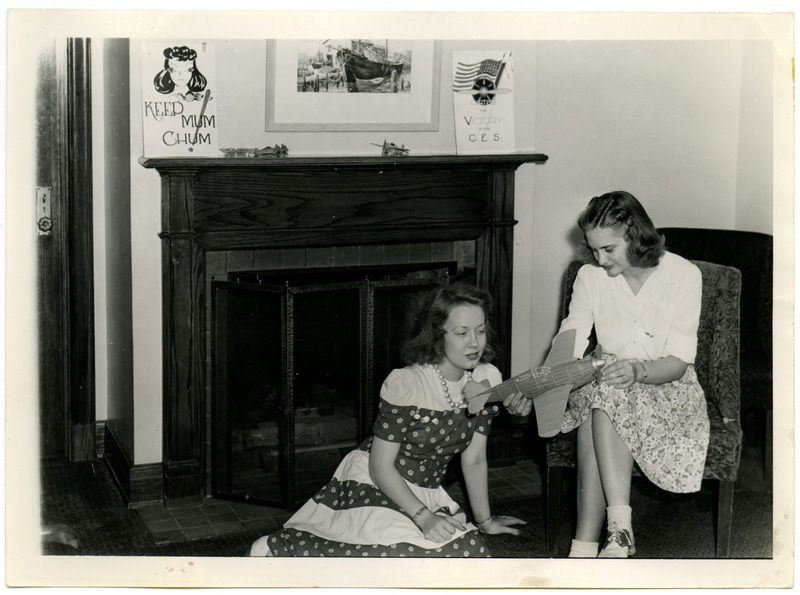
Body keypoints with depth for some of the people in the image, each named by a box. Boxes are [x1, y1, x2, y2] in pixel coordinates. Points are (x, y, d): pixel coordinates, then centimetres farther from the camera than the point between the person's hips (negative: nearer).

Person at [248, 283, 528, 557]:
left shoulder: (488, 379, -1)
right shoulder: (405, 384, -20)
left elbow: (474, 460, 8)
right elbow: (380, 466, -18)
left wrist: (484, 521, 11)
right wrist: (423, 516, -26)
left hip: (425, 492, 7)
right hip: (373, 483, -7)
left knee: (474, 550, -16)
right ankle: (279, 546, -14)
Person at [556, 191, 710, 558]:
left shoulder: (683, 275, -9)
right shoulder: (590, 278, 0)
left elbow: (679, 362, -13)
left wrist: (638, 370, -34)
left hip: (667, 387, -3)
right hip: (604, 386, 3)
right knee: (602, 392, -34)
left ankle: (585, 548, -35)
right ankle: (619, 530, -38)